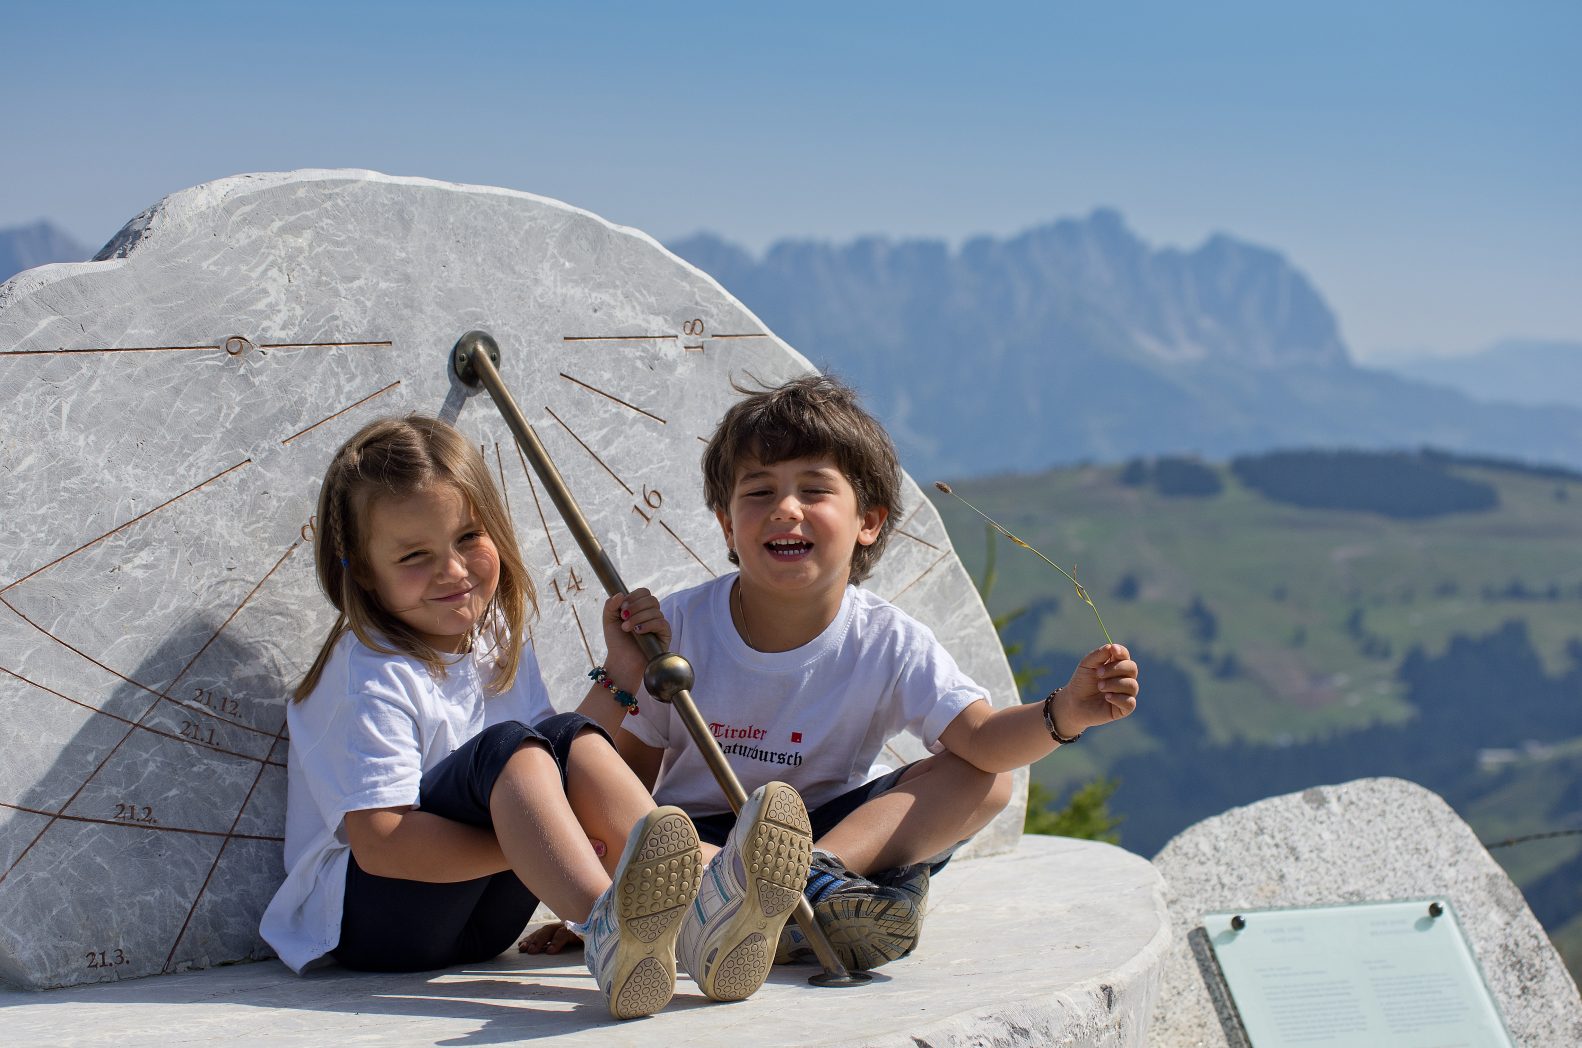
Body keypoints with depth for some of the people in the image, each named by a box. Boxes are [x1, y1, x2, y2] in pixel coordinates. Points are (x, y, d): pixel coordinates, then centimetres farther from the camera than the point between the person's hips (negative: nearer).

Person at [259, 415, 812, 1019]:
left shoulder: (498, 641, 10)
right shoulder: (374, 674, -17)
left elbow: (557, 774, 15)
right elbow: (379, 842, -25)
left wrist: (622, 675, 6)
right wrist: (531, 848, -31)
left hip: (476, 920, 8)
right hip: (362, 918, -8)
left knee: (573, 740, -11)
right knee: (503, 748, -29)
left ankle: (702, 902, -33)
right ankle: (606, 933, -57)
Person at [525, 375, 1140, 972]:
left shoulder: (888, 645, -11)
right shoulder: (679, 627, -10)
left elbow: (984, 739, -23)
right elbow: (631, 769, -3)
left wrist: (1063, 714, -44)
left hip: (832, 830, 1)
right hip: (699, 836, -1)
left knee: (988, 780, -18)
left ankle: (816, 873, -39)